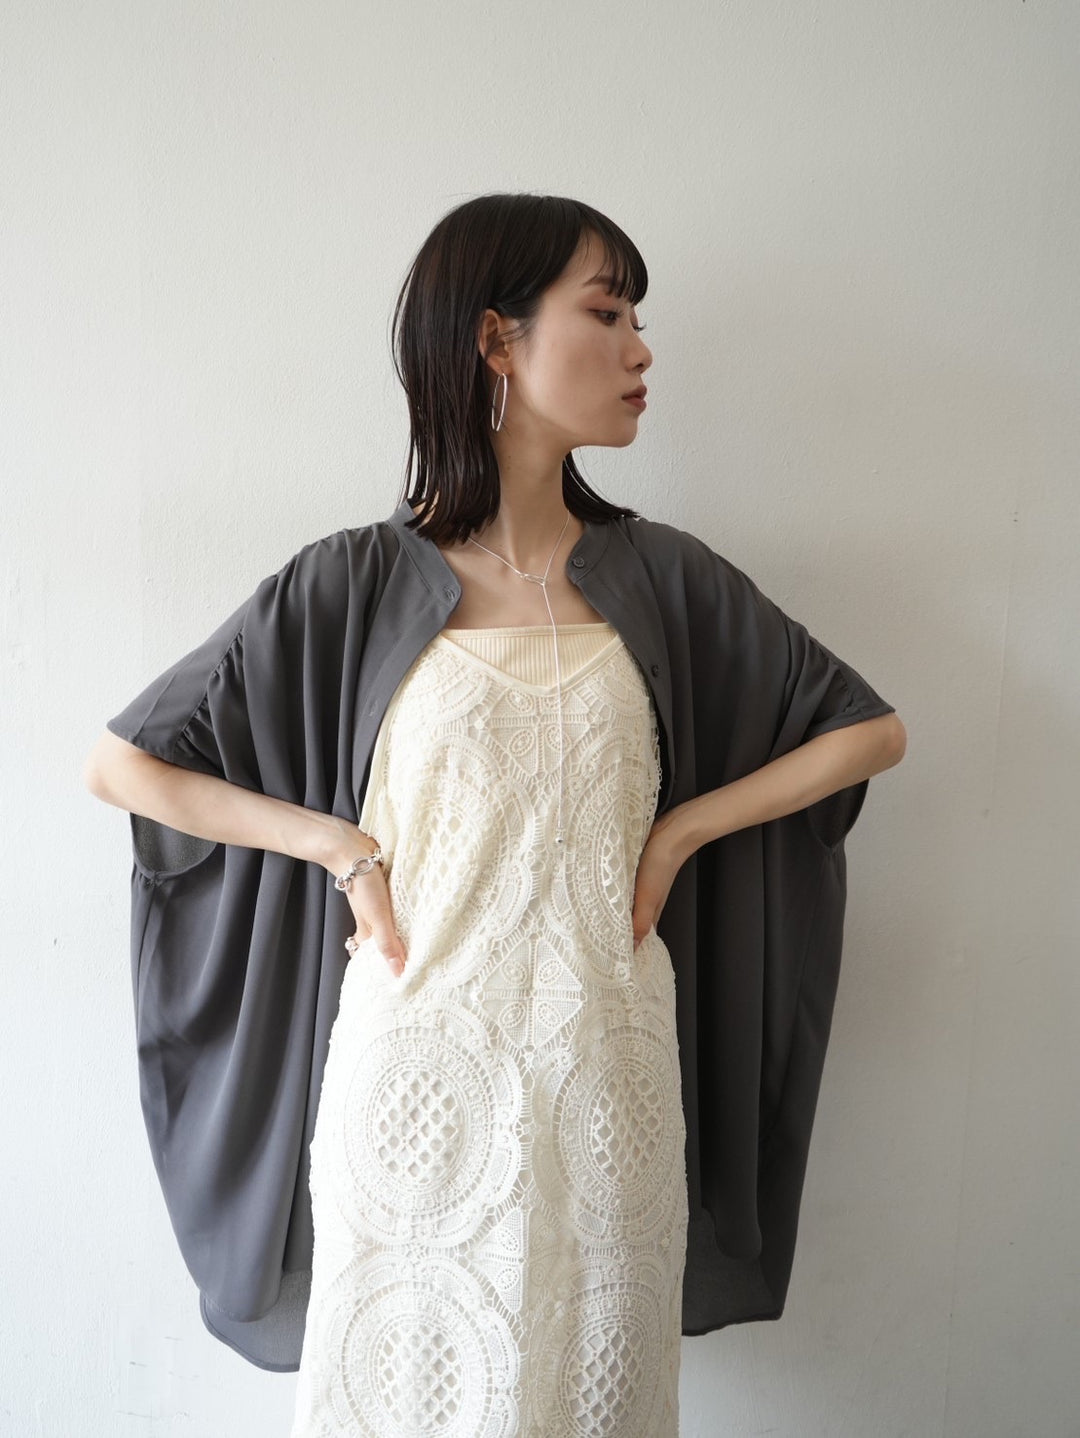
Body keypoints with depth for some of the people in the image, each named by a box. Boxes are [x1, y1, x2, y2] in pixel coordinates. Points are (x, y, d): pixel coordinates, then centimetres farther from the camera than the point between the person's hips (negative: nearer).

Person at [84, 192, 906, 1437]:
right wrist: (341, 844, -8)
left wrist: (678, 832, -3)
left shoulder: (663, 577, 0)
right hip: (419, 1075, -1)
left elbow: (870, 730, 7)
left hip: (607, 1075, 2)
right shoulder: (353, 585, -6)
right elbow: (122, 760, -1)